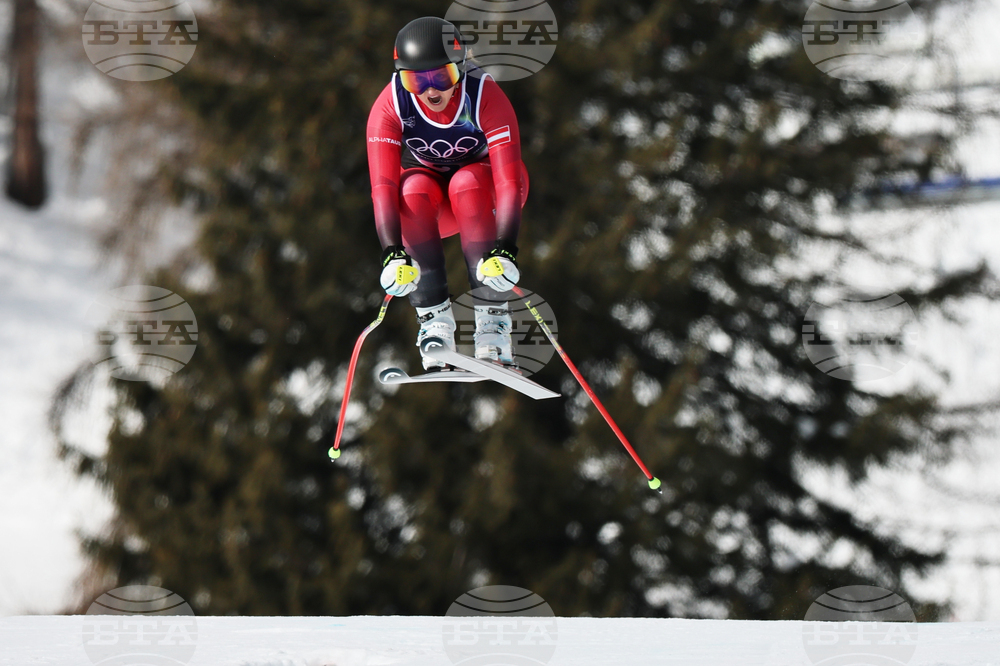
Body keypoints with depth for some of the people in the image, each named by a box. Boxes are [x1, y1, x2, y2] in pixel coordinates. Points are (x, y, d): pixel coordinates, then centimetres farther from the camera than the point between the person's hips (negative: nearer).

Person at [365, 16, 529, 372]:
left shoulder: (486, 97, -28)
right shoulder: (391, 106, -24)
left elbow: (509, 182, -35)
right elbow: (383, 186, -31)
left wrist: (505, 249, -48)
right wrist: (393, 253, -46)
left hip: (484, 187, -1)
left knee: (466, 184, -34)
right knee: (415, 188, -32)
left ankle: (492, 320, -35)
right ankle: (434, 319, -30)